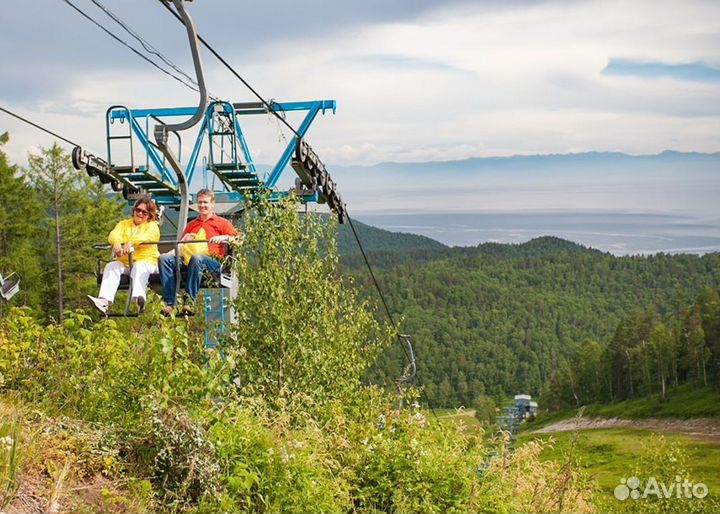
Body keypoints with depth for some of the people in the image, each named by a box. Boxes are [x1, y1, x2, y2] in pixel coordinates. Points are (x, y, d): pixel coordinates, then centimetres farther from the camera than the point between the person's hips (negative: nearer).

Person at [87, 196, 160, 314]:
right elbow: (113, 235, 1)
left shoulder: (152, 225, 12)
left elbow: (149, 236, -14)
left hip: (146, 261, -3)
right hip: (124, 262, 3)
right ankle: (104, 300, -47)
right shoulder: (124, 224, 23)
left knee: (139, 267, -36)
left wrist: (132, 242, -33)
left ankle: (139, 298, -62)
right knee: (111, 266, -26)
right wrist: (116, 243, -26)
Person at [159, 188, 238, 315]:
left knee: (196, 258, -40)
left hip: (211, 261, -5)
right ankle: (170, 303, -32)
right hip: (186, 259, 5)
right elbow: (180, 245, 34)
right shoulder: (191, 224, 36)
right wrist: (184, 240, 11)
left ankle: (189, 302, -40)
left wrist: (223, 238, -12)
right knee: (164, 258, -22)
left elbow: (236, 239, 7)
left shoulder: (222, 222, 22)